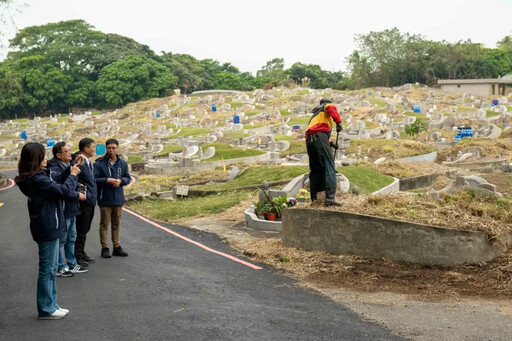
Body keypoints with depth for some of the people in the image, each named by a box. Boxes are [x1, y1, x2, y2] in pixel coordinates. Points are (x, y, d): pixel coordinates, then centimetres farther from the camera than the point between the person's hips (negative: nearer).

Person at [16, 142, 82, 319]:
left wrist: (70, 173, 1)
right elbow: (64, 191, -21)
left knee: (50, 268, 16)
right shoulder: (37, 180, -21)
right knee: (47, 268, 0)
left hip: (48, 227, 10)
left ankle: (50, 305, 25)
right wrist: (72, 176, -6)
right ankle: (46, 309, 9)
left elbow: (56, 187, 11)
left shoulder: (33, 178, 9)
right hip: (47, 229, -10)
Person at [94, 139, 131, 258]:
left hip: (118, 198, 4)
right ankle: (105, 248, 12)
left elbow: (128, 178, 10)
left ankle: (117, 247, 22)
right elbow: (94, 179, -12)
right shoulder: (99, 163, -9)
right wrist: (107, 180, -22)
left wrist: (121, 180, -10)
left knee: (117, 224, 13)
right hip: (105, 199, -4)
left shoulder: (123, 163, 5)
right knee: (104, 224, 4)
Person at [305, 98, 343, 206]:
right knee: (329, 166, -14)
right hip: (319, 137, -8)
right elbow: (331, 108, -8)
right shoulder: (327, 106, 19)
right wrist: (338, 121, -14)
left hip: (309, 140, 8)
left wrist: (330, 144, 26)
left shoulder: (315, 114, 39)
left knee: (315, 170, 11)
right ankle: (330, 197, -26)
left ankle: (313, 199, 7)